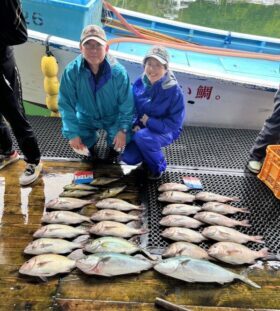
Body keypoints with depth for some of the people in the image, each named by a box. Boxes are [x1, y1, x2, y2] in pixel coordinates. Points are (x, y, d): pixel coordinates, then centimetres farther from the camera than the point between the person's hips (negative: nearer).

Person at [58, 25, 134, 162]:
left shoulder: (118, 71, -25)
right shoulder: (71, 71, -24)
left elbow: (127, 104, -16)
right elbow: (66, 104, -19)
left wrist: (123, 129, -24)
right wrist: (72, 133, -23)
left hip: (113, 117, -1)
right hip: (86, 117, 1)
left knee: (124, 137, -23)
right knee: (72, 136, -18)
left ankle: (113, 147, 16)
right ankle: (91, 142, 19)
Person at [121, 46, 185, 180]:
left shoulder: (174, 90, -22)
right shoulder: (139, 83, -9)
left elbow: (175, 123, -19)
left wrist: (149, 121, -24)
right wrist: (135, 125, -17)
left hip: (166, 131, -4)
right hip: (142, 127, 4)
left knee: (141, 136, -35)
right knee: (128, 158, -11)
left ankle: (158, 167, -7)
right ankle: (151, 151, 22)